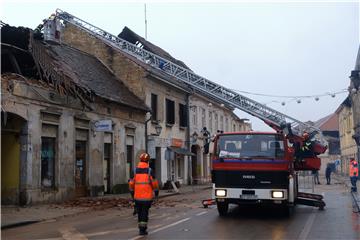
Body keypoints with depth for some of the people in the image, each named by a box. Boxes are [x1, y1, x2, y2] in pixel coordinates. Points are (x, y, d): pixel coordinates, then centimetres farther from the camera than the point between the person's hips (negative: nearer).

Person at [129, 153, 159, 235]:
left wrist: (132, 192, 17)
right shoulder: (149, 170, -8)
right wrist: (156, 191, 8)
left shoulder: (135, 170, 3)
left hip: (137, 195, 3)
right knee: (145, 212, 1)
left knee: (139, 212, 14)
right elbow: (154, 182, -7)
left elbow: (131, 183, 5)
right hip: (147, 195, -3)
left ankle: (141, 228, 20)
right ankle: (143, 229, -2)